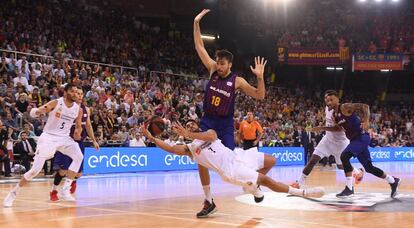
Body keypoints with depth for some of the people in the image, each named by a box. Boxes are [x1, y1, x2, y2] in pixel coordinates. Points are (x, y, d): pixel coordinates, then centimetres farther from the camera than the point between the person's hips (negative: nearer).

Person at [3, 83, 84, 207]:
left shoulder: (78, 109, 0)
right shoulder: (55, 103, -13)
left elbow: (79, 126, 15)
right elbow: (33, 113, -19)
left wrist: (77, 132, -10)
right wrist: (40, 111, -43)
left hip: (64, 138, 5)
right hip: (48, 137, -5)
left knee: (78, 157, -17)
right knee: (36, 169, -9)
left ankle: (65, 190, -10)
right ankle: (13, 193, 7)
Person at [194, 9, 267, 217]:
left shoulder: (237, 81, -8)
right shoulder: (212, 70, 1)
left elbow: (260, 96, -8)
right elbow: (199, 47, 2)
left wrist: (260, 77, -24)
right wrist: (196, 23, -3)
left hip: (225, 124, -3)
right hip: (207, 121, 3)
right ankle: (209, 202, 5)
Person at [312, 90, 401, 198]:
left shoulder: (345, 107, -16)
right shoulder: (334, 115, 9)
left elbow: (365, 106, -23)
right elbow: (339, 128, 23)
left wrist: (366, 121, -37)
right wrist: (323, 128, 12)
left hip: (362, 137, -9)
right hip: (355, 139, 9)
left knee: (344, 156, -24)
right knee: (368, 167, 14)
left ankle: (349, 188, -19)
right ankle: (393, 181, 32)